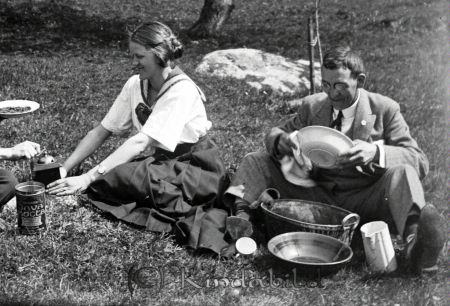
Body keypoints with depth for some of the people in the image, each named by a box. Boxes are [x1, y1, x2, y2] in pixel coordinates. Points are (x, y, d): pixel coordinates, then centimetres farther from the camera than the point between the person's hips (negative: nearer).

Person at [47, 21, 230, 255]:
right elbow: (101, 132, 2)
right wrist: (63, 170, -8)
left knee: (117, 177, -29)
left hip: (193, 168, -7)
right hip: (160, 162, 7)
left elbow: (141, 142, -29)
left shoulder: (181, 91, -21)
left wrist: (87, 178, -34)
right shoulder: (135, 85, 1)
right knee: (107, 173, -20)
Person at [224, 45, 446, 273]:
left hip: (363, 200, -3)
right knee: (257, 161, -5)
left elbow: (420, 162, -7)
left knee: (400, 172, -34)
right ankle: (241, 213, -31)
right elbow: (275, 134, 15)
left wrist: (375, 152, -28)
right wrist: (282, 141, -12)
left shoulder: (384, 109, -1)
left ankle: (414, 240, -61)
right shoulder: (311, 105, 8)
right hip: (317, 194, 3)